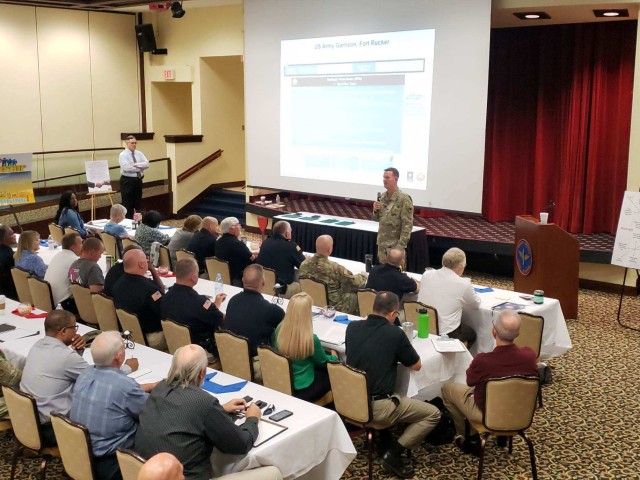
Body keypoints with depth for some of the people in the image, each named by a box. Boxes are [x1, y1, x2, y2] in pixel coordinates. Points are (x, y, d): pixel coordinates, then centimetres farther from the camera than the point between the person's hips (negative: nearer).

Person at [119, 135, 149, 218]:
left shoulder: (139, 153, 9)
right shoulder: (123, 155, -7)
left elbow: (146, 164, -6)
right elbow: (126, 168, -22)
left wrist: (136, 164, -19)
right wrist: (140, 168, -15)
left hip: (138, 180, 6)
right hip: (127, 181, -5)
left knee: (138, 204, 11)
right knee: (127, 205, -1)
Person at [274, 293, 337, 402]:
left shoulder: (279, 330, -13)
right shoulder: (311, 339, -27)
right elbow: (323, 362, -6)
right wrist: (334, 357, 17)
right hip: (302, 390, -5)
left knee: (319, 368, 25)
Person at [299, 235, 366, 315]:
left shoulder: (304, 265, -14)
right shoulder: (335, 268, -31)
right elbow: (356, 283, -19)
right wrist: (363, 275, 5)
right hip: (334, 308, -6)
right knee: (354, 296, 16)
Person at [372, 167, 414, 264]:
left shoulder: (404, 199, -14)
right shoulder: (382, 196, 8)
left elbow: (407, 225, -16)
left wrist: (401, 245, -20)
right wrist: (376, 210, -5)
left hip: (395, 245, -7)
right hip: (381, 244, 7)